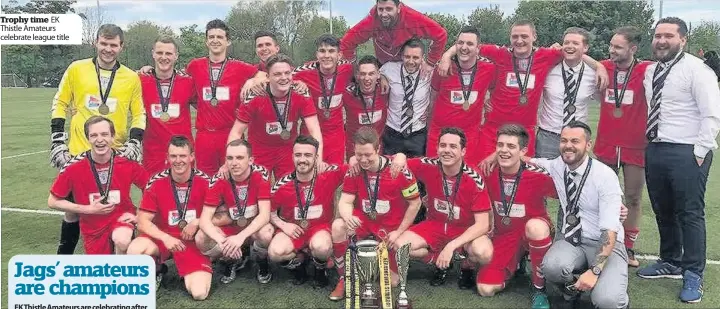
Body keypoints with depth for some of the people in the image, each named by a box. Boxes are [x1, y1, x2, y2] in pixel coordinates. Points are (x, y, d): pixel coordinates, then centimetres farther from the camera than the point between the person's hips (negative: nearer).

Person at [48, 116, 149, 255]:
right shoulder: (74, 167, -16)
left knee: (122, 241, -33)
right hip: (93, 227, 2)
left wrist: (138, 216, -9)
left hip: (121, 217, -1)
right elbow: (53, 202, -4)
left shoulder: (127, 163, -15)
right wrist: (88, 209, -13)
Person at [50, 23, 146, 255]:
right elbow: (60, 104, 8)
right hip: (78, 153, 0)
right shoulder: (76, 69, 1)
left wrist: (134, 143, -6)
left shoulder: (132, 78, 2)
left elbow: (139, 114, 7)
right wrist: (57, 139, 1)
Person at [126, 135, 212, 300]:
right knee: (134, 249, -32)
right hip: (162, 238, 1)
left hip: (194, 242, -1)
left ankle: (189, 275, 18)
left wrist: (197, 222, -18)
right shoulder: (156, 182, -7)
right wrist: (165, 238, -22)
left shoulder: (205, 182, -8)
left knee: (199, 293, -20)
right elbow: (142, 222, -7)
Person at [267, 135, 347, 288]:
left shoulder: (329, 175, -14)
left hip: (320, 228, -1)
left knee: (321, 248, -36)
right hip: (293, 230, 1)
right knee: (275, 252, -28)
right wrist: (283, 225, -13)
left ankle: (320, 269, 3)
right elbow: (269, 212, 3)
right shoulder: (282, 185, -10)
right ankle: (300, 261, 8)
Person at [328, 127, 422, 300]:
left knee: (391, 282, -8)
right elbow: (345, 201, -11)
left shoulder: (398, 171, -20)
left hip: (391, 226, -2)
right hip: (364, 220, 2)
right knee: (338, 226, -31)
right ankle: (344, 279, -9)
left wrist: (399, 231, -12)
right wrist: (347, 216, -36)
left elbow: (415, 203, -10)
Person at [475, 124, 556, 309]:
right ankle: (515, 264, 20)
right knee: (485, 289, -13)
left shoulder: (538, 176, -22)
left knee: (535, 226, -40)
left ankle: (540, 288, -15)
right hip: (504, 236, 3)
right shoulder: (489, 174, -11)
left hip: (534, 232, -3)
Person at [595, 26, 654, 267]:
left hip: (636, 147, -2)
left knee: (633, 198, 8)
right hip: (605, 146, 2)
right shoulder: (604, 68, -1)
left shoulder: (646, 70, -8)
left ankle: (628, 248, 22)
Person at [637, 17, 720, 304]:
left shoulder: (696, 69, -9)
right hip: (654, 150, 7)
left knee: (690, 214, 0)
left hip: (686, 152, -7)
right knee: (663, 211, 17)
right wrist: (649, 145, 10)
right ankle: (670, 262, 34)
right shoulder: (650, 71, 12)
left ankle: (693, 275, 12)